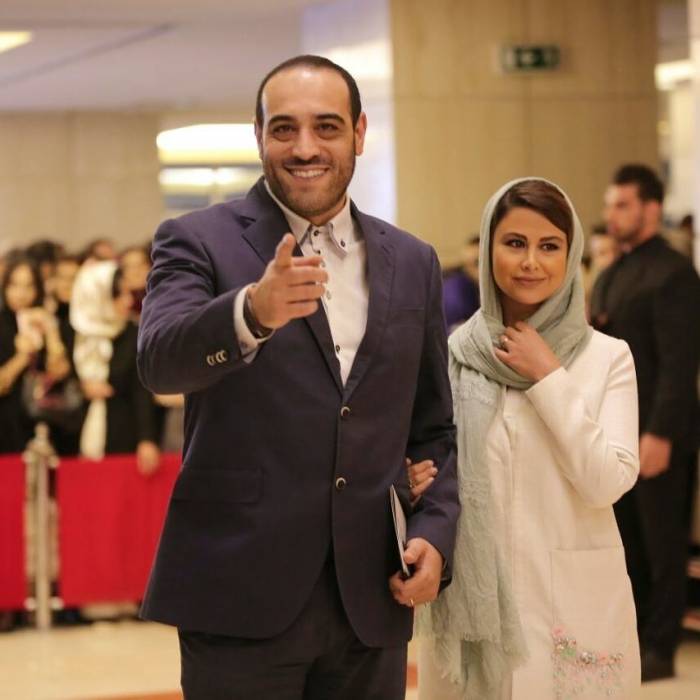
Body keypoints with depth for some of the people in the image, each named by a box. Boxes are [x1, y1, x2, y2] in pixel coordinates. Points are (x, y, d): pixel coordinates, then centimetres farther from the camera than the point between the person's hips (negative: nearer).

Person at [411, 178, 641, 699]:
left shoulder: (608, 357, -2)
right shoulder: (452, 355, 3)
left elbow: (608, 483, -12)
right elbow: (426, 467, 10)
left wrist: (548, 379, -12)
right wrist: (414, 483, -11)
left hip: (575, 599, -1)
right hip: (472, 596, 1)